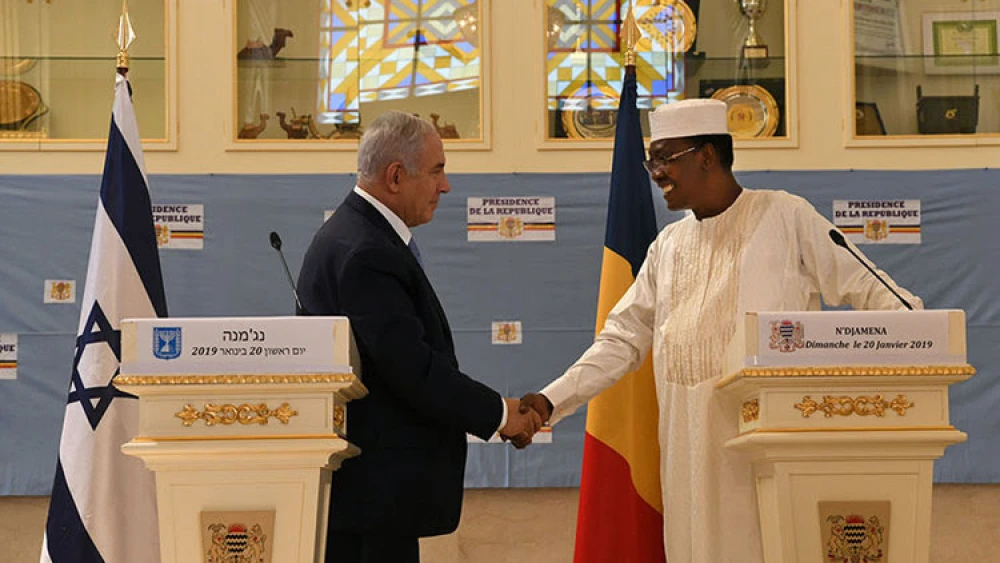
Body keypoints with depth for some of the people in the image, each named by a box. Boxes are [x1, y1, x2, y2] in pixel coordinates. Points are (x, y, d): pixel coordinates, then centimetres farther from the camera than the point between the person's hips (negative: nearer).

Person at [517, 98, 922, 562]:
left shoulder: (785, 216, 2)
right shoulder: (669, 245, 17)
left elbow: (864, 287, 0)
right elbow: (623, 340, 17)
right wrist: (552, 400, 7)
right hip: (690, 445, 5)